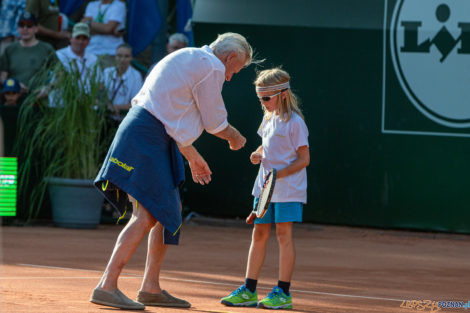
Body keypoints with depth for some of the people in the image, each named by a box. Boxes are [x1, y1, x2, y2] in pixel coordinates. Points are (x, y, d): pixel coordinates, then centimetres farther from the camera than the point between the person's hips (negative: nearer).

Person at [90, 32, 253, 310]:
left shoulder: (189, 60, 24)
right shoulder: (211, 67, -7)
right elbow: (215, 123, -2)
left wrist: (192, 157, 33)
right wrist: (236, 138, 19)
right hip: (146, 138, -11)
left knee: (171, 210, 14)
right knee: (147, 216, -14)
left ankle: (151, 288, 17)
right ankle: (107, 287, -18)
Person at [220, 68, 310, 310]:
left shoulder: (294, 122, -11)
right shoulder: (268, 118, 11)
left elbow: (304, 158, -11)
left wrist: (280, 173, -21)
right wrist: (257, 155, 3)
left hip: (288, 188, -7)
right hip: (265, 187, 7)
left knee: (283, 234, -6)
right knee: (259, 234, 6)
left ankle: (283, 293, -2)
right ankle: (249, 291, 9)